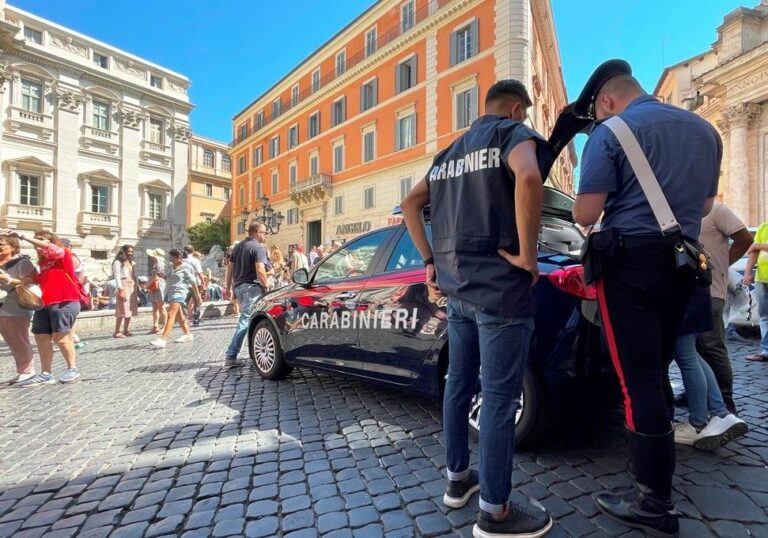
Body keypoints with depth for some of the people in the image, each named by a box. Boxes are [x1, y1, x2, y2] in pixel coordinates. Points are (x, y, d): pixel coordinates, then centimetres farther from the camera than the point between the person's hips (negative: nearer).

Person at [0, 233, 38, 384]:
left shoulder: (22, 262, -8)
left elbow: (30, 283, -15)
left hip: (17, 310, -7)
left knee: (20, 343, -1)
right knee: (13, 344, 12)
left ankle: (28, 371, 10)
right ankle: (21, 371, 21)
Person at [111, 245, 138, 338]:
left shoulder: (132, 263, 20)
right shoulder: (118, 262, -1)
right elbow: (117, 277, -9)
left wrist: (136, 289, 13)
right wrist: (121, 289, -17)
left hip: (132, 287, 7)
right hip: (124, 286, -7)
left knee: (130, 309, 6)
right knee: (122, 310, -10)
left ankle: (125, 331, 12)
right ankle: (116, 332, -6)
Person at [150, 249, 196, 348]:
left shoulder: (186, 267, -5)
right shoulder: (170, 266, 16)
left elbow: (193, 282, -5)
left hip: (179, 292, -9)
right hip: (169, 291, 9)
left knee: (171, 314, -19)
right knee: (179, 316, 15)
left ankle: (163, 339, -28)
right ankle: (188, 334, 27)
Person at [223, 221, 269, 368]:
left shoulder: (238, 246, 18)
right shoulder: (258, 247, -8)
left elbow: (230, 268, 19)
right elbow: (260, 270, -19)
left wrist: (228, 287, 23)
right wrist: (266, 287, -11)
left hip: (238, 286, 9)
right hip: (251, 286, -9)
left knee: (247, 318, 17)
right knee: (245, 320, -11)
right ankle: (230, 355, -15)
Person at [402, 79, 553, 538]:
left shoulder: (451, 151, 20)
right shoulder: (514, 132, -1)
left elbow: (411, 203, 20)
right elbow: (528, 178, -25)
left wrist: (432, 261, 16)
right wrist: (528, 255, -17)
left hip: (457, 287, 8)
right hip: (500, 286, -8)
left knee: (459, 385, 16)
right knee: (500, 397, 0)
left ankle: (458, 479, 32)